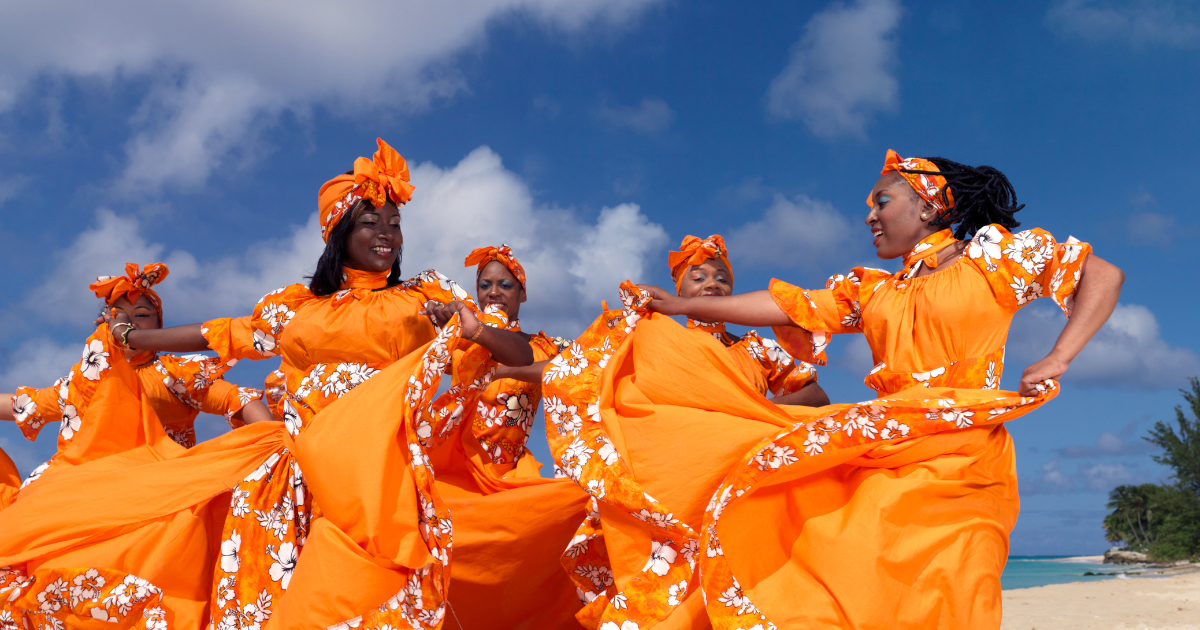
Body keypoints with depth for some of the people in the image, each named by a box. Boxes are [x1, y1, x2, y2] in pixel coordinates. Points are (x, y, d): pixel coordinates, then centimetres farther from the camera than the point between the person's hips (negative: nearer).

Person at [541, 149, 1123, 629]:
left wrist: (1056, 360, -7)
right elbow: (789, 307, 14)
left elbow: (1104, 276, 7)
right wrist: (681, 306, 10)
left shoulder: (996, 253, 8)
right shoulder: (870, 290, 20)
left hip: (955, 457, -4)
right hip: (877, 450, 5)